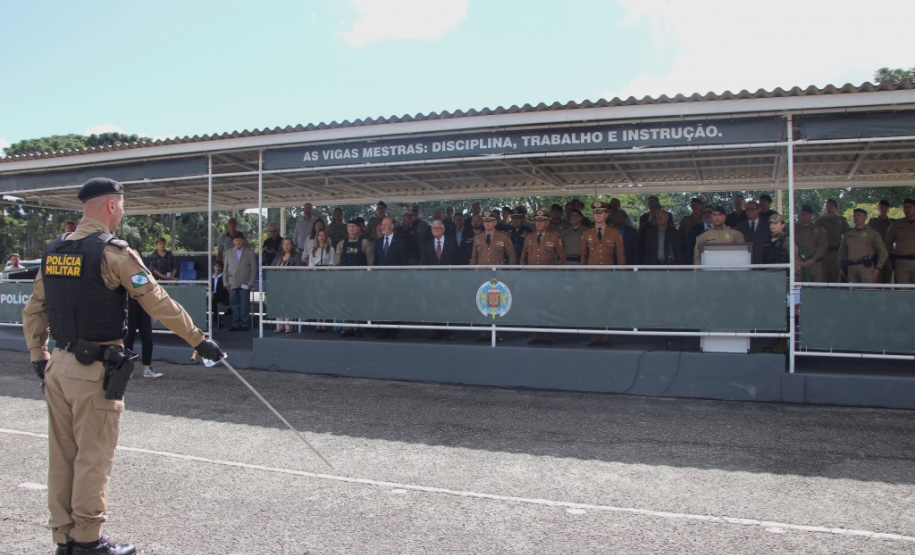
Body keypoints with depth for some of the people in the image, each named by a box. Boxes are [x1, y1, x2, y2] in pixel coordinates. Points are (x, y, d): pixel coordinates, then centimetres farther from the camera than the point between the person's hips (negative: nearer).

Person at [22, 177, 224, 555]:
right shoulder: (113, 252, -13)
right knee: (93, 458, 3)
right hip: (95, 370, -7)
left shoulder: (53, 251, 9)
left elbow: (33, 311, 15)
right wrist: (199, 340, -8)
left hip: (58, 365, 7)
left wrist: (38, 357, 23)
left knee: (62, 456, 14)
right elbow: (158, 303, -14)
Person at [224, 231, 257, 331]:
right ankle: (236, 325, 8)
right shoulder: (229, 253, 16)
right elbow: (226, 269, 15)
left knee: (244, 305, -5)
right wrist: (226, 283, 5)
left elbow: (253, 269, 4)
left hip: (245, 284, -2)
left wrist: (250, 283, -4)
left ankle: (245, 325, 1)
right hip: (232, 284, 2)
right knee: (234, 305, 1)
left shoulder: (250, 253, 9)